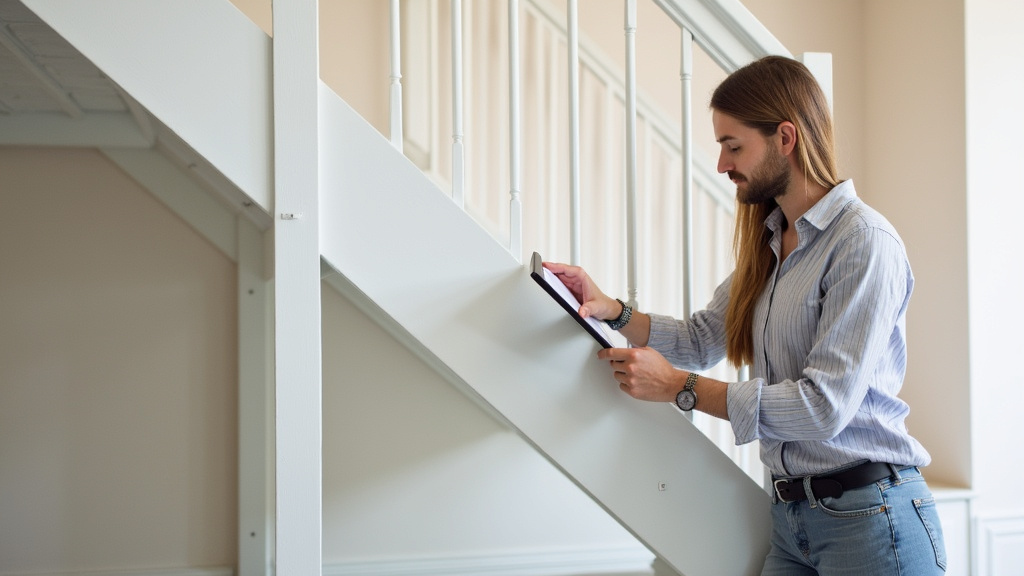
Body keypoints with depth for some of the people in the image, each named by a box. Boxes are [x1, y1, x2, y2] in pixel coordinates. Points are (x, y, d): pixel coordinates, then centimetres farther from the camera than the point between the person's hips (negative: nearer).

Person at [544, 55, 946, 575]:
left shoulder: (865, 243, -15)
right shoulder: (769, 243, 12)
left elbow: (825, 405, -20)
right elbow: (704, 338, 15)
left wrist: (679, 387, -16)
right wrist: (611, 311, -2)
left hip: (867, 518, -7)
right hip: (789, 514, 7)